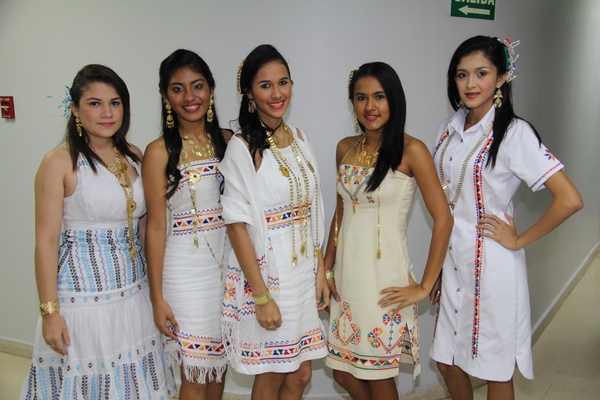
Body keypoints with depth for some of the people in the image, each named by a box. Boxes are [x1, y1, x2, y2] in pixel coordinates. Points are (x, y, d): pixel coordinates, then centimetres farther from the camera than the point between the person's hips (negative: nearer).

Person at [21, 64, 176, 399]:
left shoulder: (134, 156, 5)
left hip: (134, 293, 5)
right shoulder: (60, 162, -10)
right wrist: (49, 311, -10)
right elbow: (46, 241, -10)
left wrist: (157, 290, 11)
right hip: (83, 294, -5)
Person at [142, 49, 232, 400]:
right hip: (186, 268, -4)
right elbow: (156, 226, -8)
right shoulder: (160, 152, -9)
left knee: (220, 365, 17)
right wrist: (157, 297, -7)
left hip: (228, 261, 4)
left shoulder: (228, 141, 3)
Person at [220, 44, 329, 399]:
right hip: (265, 273, -5)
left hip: (303, 273, 6)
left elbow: (312, 215, 10)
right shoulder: (242, 147, -13)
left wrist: (321, 270, 6)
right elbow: (237, 226, -15)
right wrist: (262, 296, -16)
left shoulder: (300, 140, 6)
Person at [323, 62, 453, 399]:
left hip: (384, 275, -5)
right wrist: (327, 267, 10)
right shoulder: (345, 148, 6)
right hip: (346, 274, 6)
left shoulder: (411, 151, -11)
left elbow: (443, 219, -13)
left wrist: (425, 286, -13)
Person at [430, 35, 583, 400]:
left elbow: (570, 200, -21)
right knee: (448, 361, 18)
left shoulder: (514, 133, -14)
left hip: (492, 263, -6)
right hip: (453, 258, 6)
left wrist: (518, 241, -12)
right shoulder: (450, 128, 5)